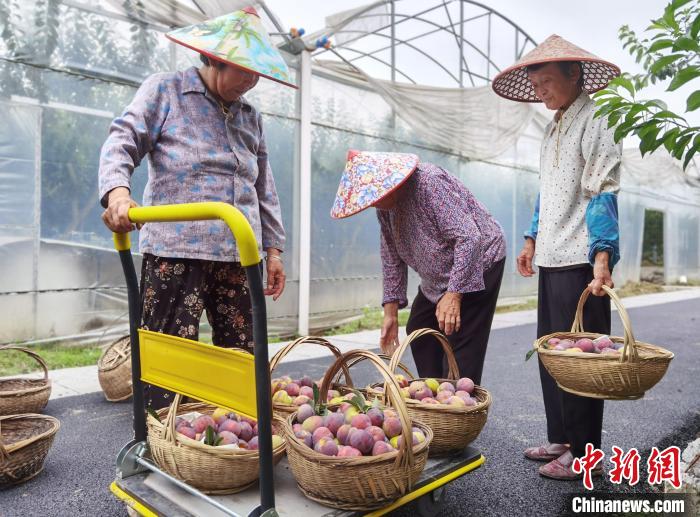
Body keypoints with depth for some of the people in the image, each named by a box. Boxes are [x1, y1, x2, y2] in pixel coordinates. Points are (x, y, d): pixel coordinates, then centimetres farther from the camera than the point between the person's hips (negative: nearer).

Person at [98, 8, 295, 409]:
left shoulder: (251, 116, 21)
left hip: (238, 254, 5)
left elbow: (265, 187, 21)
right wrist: (117, 190, -24)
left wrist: (274, 247, 16)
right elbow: (123, 141, -3)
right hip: (175, 250, -4)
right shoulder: (165, 90, 8)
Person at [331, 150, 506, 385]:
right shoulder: (385, 205, -2)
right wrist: (390, 311, 2)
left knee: (461, 346, -13)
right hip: (439, 276, 9)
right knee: (418, 332, 11)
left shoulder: (429, 183, -28)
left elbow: (469, 238, -33)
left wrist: (454, 294, -37)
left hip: (478, 264, -9)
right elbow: (392, 256, 5)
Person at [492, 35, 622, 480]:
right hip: (553, 258, 9)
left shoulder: (595, 121, -7)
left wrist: (602, 254, -25)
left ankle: (584, 453, 12)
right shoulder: (555, 127, 19)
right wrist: (533, 239, 21)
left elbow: (602, 193, -17)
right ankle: (560, 438, 27)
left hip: (581, 260, -9)